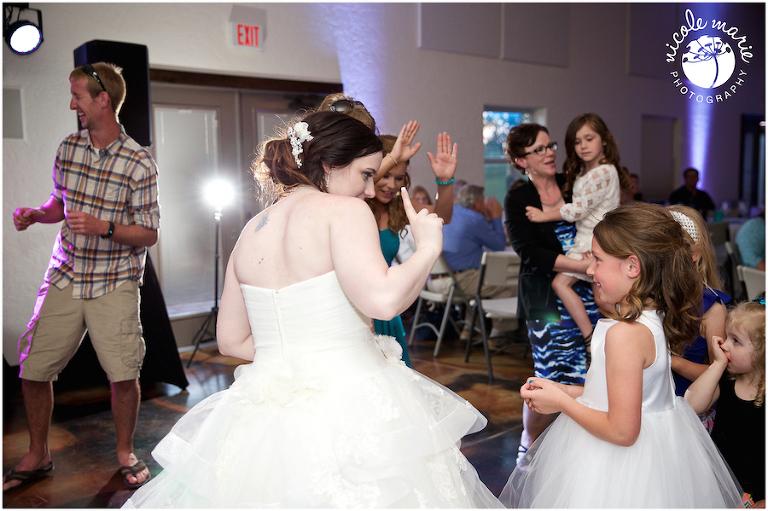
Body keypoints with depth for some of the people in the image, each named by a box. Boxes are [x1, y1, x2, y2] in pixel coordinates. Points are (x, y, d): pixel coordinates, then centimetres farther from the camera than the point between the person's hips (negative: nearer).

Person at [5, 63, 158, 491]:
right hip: (65, 278, 5)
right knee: (33, 370, 4)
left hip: (114, 283, -4)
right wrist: (36, 214, 0)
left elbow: (149, 235, -8)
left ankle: (125, 452, 17)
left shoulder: (139, 163, -10)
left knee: (124, 374, -10)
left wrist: (104, 227, -23)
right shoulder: (68, 148, 6)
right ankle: (38, 456, 26)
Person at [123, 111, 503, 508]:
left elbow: (231, 340, 13)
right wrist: (428, 247, -10)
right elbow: (383, 299, -26)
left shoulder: (252, 230, 9)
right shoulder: (343, 211, -10)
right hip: (348, 408, -6)